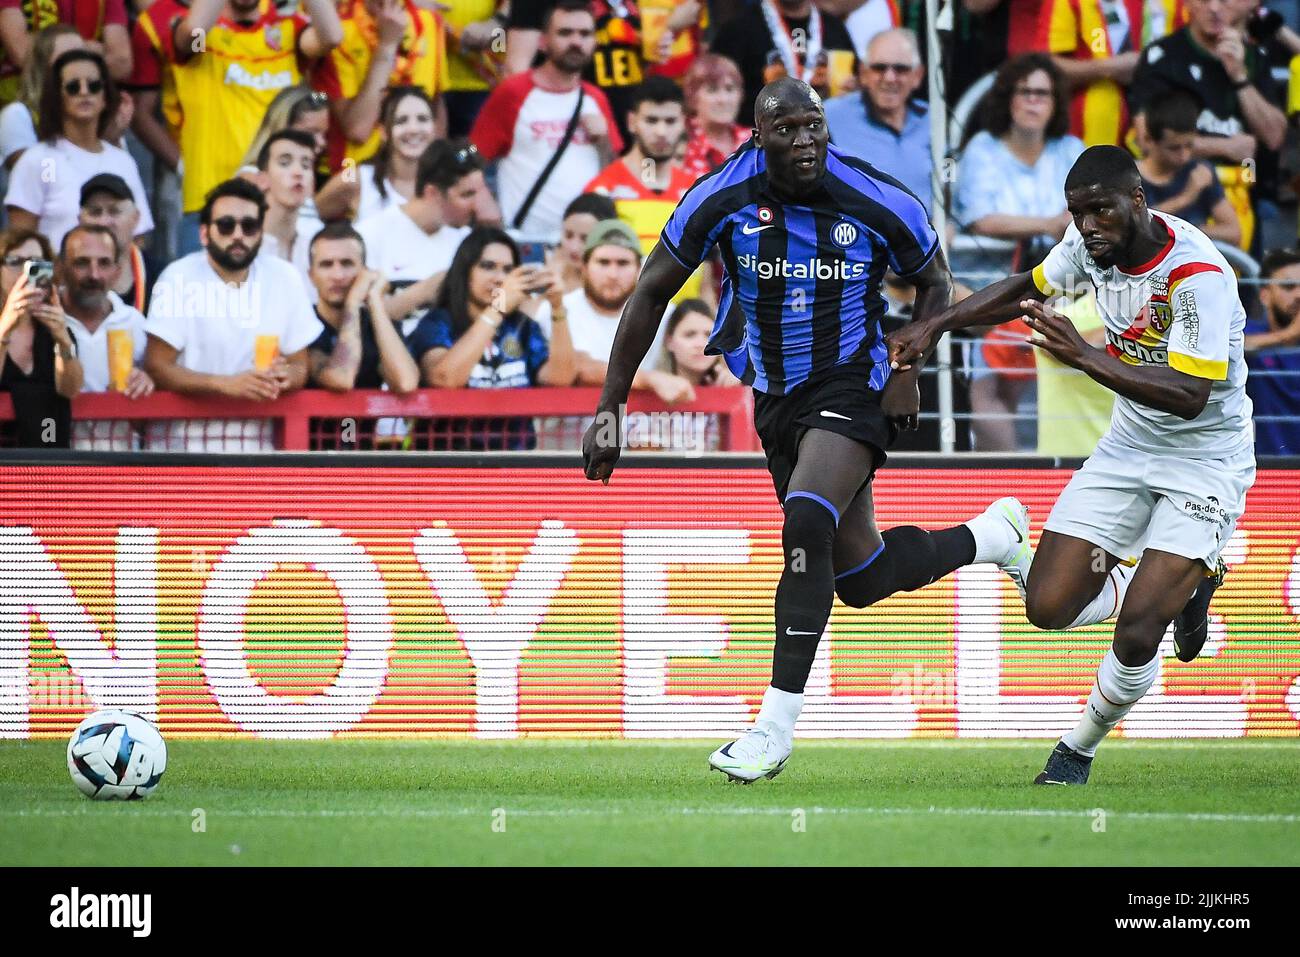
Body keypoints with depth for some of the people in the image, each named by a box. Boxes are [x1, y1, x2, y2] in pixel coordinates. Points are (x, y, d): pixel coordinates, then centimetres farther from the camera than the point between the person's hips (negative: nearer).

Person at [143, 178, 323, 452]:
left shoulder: (284, 278, 5)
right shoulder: (180, 278, -5)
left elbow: (300, 365, 11)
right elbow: (157, 367, -10)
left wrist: (286, 375, -14)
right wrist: (227, 383, -23)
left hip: (256, 437, 3)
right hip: (184, 436, -3)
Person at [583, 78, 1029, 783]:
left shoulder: (876, 203, -15)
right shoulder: (723, 200, -13)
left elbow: (933, 282, 5)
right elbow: (651, 294, -4)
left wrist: (908, 368, -9)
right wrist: (609, 409, -6)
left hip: (852, 388, -4)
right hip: (775, 400, 4)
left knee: (806, 525, -27)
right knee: (860, 578, 8)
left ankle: (775, 726, -21)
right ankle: (992, 536, 39)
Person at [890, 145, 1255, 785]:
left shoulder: (1197, 275, -28)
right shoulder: (1091, 243, -6)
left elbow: (1190, 397, -34)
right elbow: (1028, 290, 16)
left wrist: (1084, 356, -40)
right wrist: (935, 326, 7)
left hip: (1206, 461, -7)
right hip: (1130, 446, 7)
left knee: (1137, 631, -18)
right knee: (1049, 606, -3)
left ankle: (1079, 750, 9)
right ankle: (1183, 586, 22)